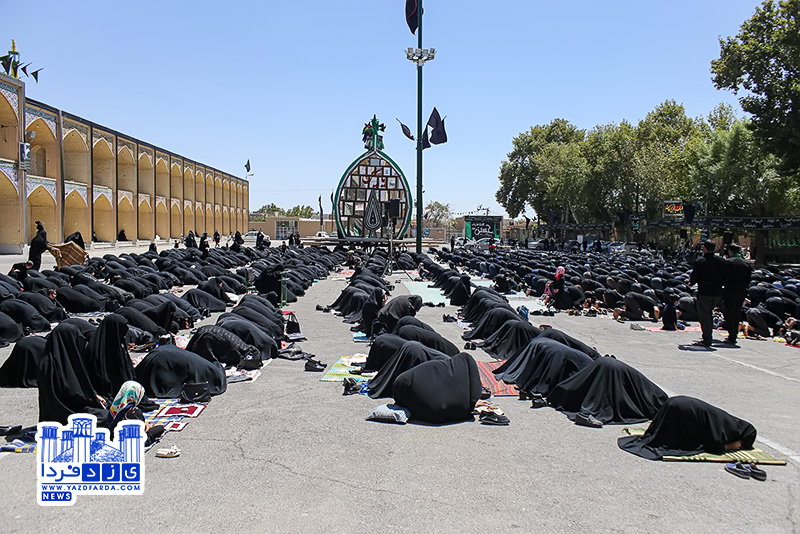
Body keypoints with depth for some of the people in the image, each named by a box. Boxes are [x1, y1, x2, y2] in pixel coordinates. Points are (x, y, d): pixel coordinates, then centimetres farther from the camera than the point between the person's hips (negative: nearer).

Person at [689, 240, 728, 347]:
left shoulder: (700, 261, -10)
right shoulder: (721, 261, 6)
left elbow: (694, 277, -10)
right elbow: (726, 277, 10)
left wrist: (691, 283, 10)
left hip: (704, 293, -5)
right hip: (718, 293, 5)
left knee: (704, 316, 2)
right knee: (709, 313, 23)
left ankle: (706, 340, 4)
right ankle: (708, 337, 26)